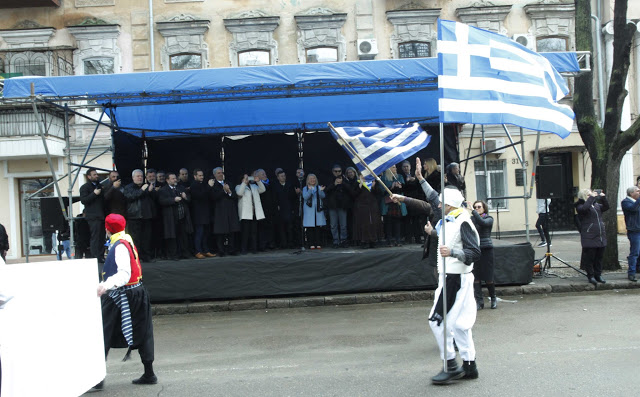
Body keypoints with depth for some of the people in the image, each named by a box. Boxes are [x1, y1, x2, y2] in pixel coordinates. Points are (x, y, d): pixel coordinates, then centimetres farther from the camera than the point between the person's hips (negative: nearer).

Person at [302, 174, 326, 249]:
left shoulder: (318, 187, 11)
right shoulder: (305, 188, 8)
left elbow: (323, 196, -3)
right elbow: (305, 197, -10)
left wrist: (321, 191, -24)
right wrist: (310, 190, -24)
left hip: (318, 209, 1)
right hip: (309, 210, -1)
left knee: (318, 227, -1)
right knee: (310, 227, -5)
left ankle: (317, 243, 3)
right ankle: (311, 244, 0)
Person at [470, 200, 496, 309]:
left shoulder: (489, 218, 1)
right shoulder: (472, 218, 10)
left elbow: (483, 223, -21)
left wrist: (473, 212, -21)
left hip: (486, 249, -2)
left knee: (488, 277, 1)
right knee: (476, 277, -2)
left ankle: (493, 298, 23)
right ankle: (479, 301, 5)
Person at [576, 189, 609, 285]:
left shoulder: (596, 204, 16)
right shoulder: (580, 206, -6)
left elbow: (606, 207, 14)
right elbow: (585, 208, -26)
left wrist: (603, 197, 1)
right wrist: (592, 197, -20)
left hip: (601, 236, 7)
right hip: (589, 237, -7)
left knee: (599, 257, 11)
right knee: (590, 257, -1)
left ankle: (598, 275, 21)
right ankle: (590, 276, 8)